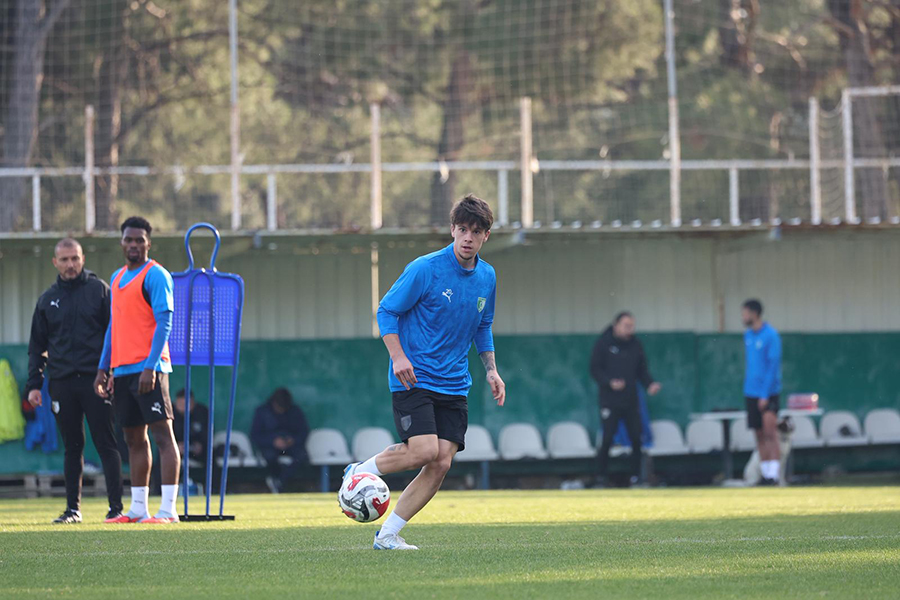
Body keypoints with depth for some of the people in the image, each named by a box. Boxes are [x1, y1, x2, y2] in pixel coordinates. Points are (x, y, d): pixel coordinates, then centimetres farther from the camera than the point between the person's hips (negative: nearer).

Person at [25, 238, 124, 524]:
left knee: (106, 444, -5)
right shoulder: (48, 299, 14)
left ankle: (116, 506, -4)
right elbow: (37, 346, 17)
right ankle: (73, 507, 10)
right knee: (72, 446, 6)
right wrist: (33, 384, 8)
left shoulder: (99, 289, 4)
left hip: (96, 380, -3)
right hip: (62, 381, 3)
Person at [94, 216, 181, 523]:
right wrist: (103, 368, 18)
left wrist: (150, 367, -21)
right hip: (122, 370, 8)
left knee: (162, 433, -9)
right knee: (134, 439, 10)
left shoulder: (155, 275, -6)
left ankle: (168, 509, -13)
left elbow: (164, 323, -13)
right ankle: (138, 509, 14)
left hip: (147, 369, -8)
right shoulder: (118, 278, 19)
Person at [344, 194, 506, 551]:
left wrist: (491, 370, 13)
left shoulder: (487, 277, 9)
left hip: (453, 385, 6)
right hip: (413, 379, -6)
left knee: (441, 464, -6)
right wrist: (398, 356, -17)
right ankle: (359, 473, 5)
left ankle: (388, 535, 1)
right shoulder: (425, 269, -11)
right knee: (423, 451, -22)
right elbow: (386, 310, -5)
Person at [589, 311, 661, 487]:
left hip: (631, 401, 4)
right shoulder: (603, 343, -2)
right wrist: (610, 382, -18)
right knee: (607, 438, -6)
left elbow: (642, 370, 13)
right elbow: (595, 369, -3)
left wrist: (650, 384, -5)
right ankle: (602, 476, 3)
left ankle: (636, 476, 7)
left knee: (636, 438, -1)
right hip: (610, 399, -4)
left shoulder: (635, 344, 9)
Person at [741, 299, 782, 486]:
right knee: (760, 435, 7)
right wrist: (747, 386, 15)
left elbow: (773, 365, -14)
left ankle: (774, 474, -11)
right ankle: (765, 473, 11)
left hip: (769, 392, -7)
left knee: (770, 433, -11)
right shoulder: (748, 335, 11)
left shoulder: (771, 335, -11)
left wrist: (765, 395, -17)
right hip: (751, 393, 7)